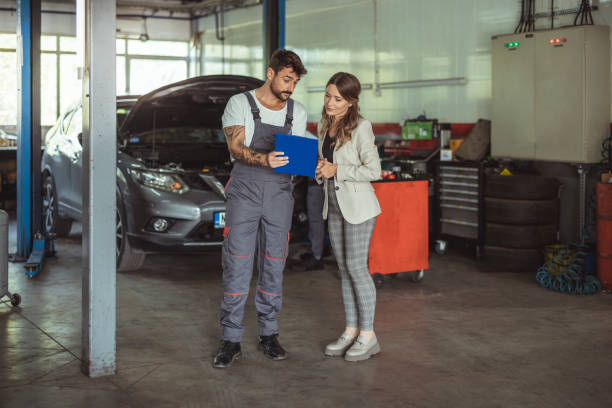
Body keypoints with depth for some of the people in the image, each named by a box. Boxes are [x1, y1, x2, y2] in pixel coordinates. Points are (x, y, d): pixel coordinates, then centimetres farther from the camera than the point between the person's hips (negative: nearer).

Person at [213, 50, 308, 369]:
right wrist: (264, 159, -32)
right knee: (237, 264, -5)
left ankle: (269, 334, 18)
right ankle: (230, 340, 2)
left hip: (279, 193, 3)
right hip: (245, 191, -3)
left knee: (274, 265, 7)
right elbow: (236, 148, -13)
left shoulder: (297, 112, 11)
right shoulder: (240, 104, -1)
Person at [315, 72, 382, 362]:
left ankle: (368, 335, 6)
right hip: (333, 204, 7)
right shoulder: (324, 125, 8)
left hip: (357, 204, -7)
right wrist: (320, 169, -3)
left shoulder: (360, 127, -14)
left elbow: (374, 170, -17)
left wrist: (336, 171, -18)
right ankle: (351, 330, 18)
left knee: (356, 267, -5)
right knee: (344, 269, 10)